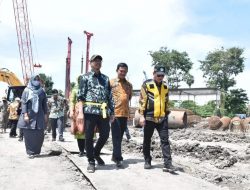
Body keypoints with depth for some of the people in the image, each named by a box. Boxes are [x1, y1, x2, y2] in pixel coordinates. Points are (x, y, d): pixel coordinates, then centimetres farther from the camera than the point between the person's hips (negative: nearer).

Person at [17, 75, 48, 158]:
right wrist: (25, 115, -15)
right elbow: (23, 103, -6)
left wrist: (45, 114, 5)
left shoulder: (42, 91, 8)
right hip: (29, 115, -3)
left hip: (39, 115, 3)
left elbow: (44, 103, 10)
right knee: (29, 134, 0)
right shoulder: (27, 90, -2)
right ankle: (30, 152, 10)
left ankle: (36, 151, 16)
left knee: (40, 135, 2)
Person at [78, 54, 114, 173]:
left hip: (104, 112, 4)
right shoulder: (85, 77, 4)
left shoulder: (105, 79, 17)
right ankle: (91, 161, 15)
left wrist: (112, 112, 11)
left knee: (105, 135, 7)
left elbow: (110, 96, 16)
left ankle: (96, 153, 33)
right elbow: (80, 96, -3)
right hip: (90, 111, -4)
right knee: (89, 137, 2)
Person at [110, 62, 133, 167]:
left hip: (125, 113, 5)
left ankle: (115, 156, 24)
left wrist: (124, 104, 12)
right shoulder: (111, 82, 0)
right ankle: (118, 158, -6)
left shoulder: (129, 84, 13)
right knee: (116, 136, -7)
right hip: (115, 113, -5)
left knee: (120, 136, 12)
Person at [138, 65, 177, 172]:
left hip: (162, 118, 4)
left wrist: (167, 114, 19)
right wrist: (142, 115, -12)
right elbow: (142, 100, -7)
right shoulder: (146, 85, -4)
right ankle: (147, 161, 24)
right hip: (149, 117, -4)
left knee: (165, 140, -2)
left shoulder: (165, 86, 11)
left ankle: (167, 164, -2)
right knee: (147, 140, 8)